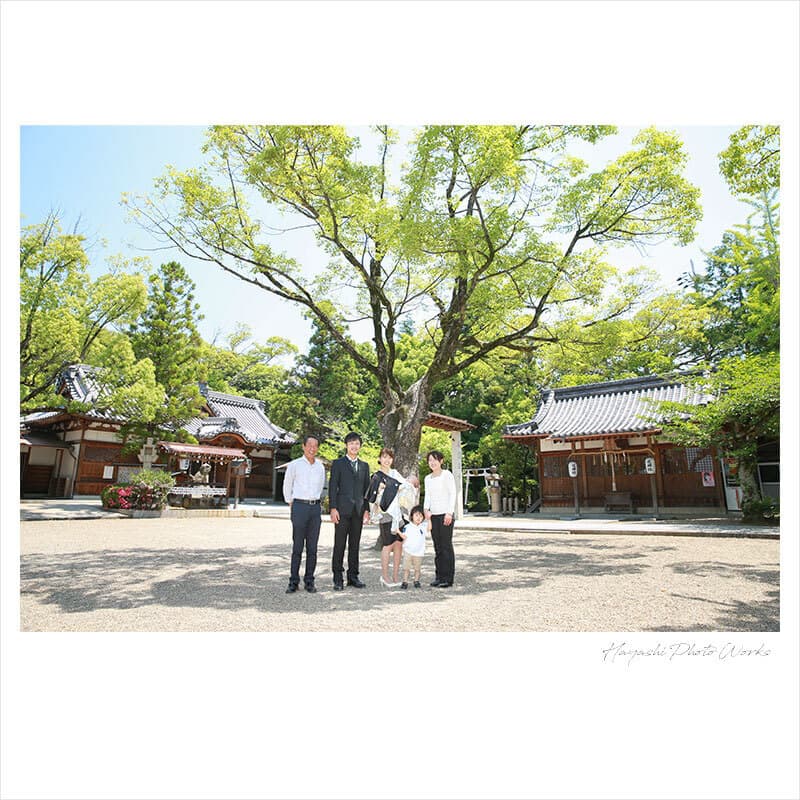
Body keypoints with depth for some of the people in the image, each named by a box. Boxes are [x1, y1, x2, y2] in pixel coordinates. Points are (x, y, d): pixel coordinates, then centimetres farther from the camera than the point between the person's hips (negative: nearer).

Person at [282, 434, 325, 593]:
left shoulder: (320, 466, 11)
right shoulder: (294, 465, -1)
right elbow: (287, 486, 9)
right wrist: (291, 504, 12)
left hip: (316, 508, 4)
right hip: (299, 507, -3)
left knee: (312, 547, 6)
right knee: (297, 546, -2)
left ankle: (309, 581, 13)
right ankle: (293, 582, 6)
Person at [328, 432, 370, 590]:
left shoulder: (364, 466, 15)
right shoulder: (338, 463, 3)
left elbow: (366, 489, 14)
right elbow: (333, 487, -2)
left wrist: (367, 509, 7)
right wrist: (333, 508, -10)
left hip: (358, 510, 4)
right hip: (342, 510, -4)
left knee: (355, 545, 9)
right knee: (339, 544, 0)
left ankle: (353, 576, 18)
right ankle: (338, 578, 8)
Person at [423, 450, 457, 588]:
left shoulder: (447, 475, -3)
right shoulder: (428, 478, 14)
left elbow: (453, 494, -7)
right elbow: (427, 496, 13)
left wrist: (449, 513, -14)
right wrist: (426, 509, -6)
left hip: (446, 514, -5)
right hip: (433, 515, 5)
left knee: (446, 546, -4)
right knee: (437, 547, 8)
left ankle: (448, 578, 2)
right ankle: (439, 576, 15)